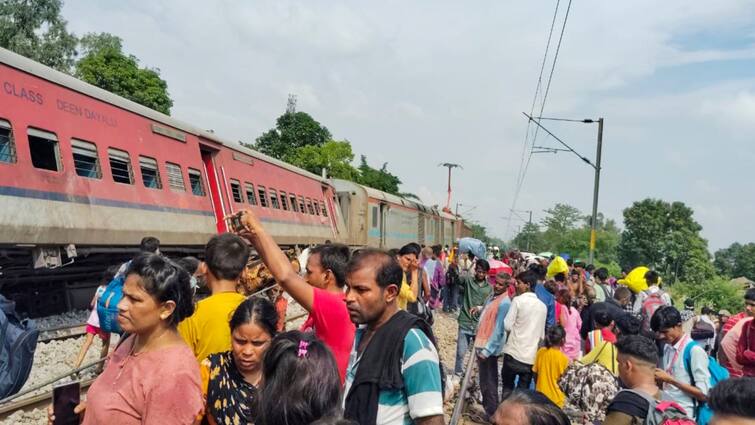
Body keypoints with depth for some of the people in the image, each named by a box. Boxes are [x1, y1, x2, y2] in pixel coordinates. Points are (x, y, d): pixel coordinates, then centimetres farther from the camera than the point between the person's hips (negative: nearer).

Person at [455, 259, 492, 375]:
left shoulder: (489, 288, 8)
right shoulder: (468, 280, 2)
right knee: (460, 353, 2)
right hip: (465, 323, -2)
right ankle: (457, 375, 19)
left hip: (480, 325, 2)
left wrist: (479, 308, -22)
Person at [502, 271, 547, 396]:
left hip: (514, 353, -4)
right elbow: (542, 334, 13)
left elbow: (507, 326, -10)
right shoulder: (543, 306, 8)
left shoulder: (518, 300, -8)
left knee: (507, 387, 12)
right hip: (531, 357, 4)